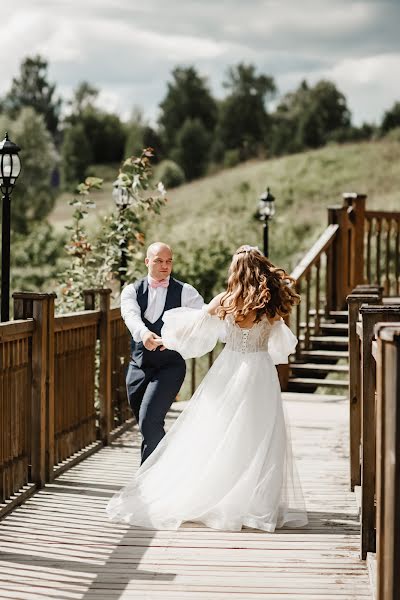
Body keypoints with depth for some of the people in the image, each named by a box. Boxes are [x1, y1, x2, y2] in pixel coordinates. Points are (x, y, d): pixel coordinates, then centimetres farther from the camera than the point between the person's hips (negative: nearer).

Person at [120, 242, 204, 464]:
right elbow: (131, 315, -17)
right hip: (138, 366, 4)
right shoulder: (132, 290, 3)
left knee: (149, 421, -18)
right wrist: (143, 333, -39)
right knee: (147, 427, 14)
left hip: (170, 367, -3)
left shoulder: (184, 291, 0)